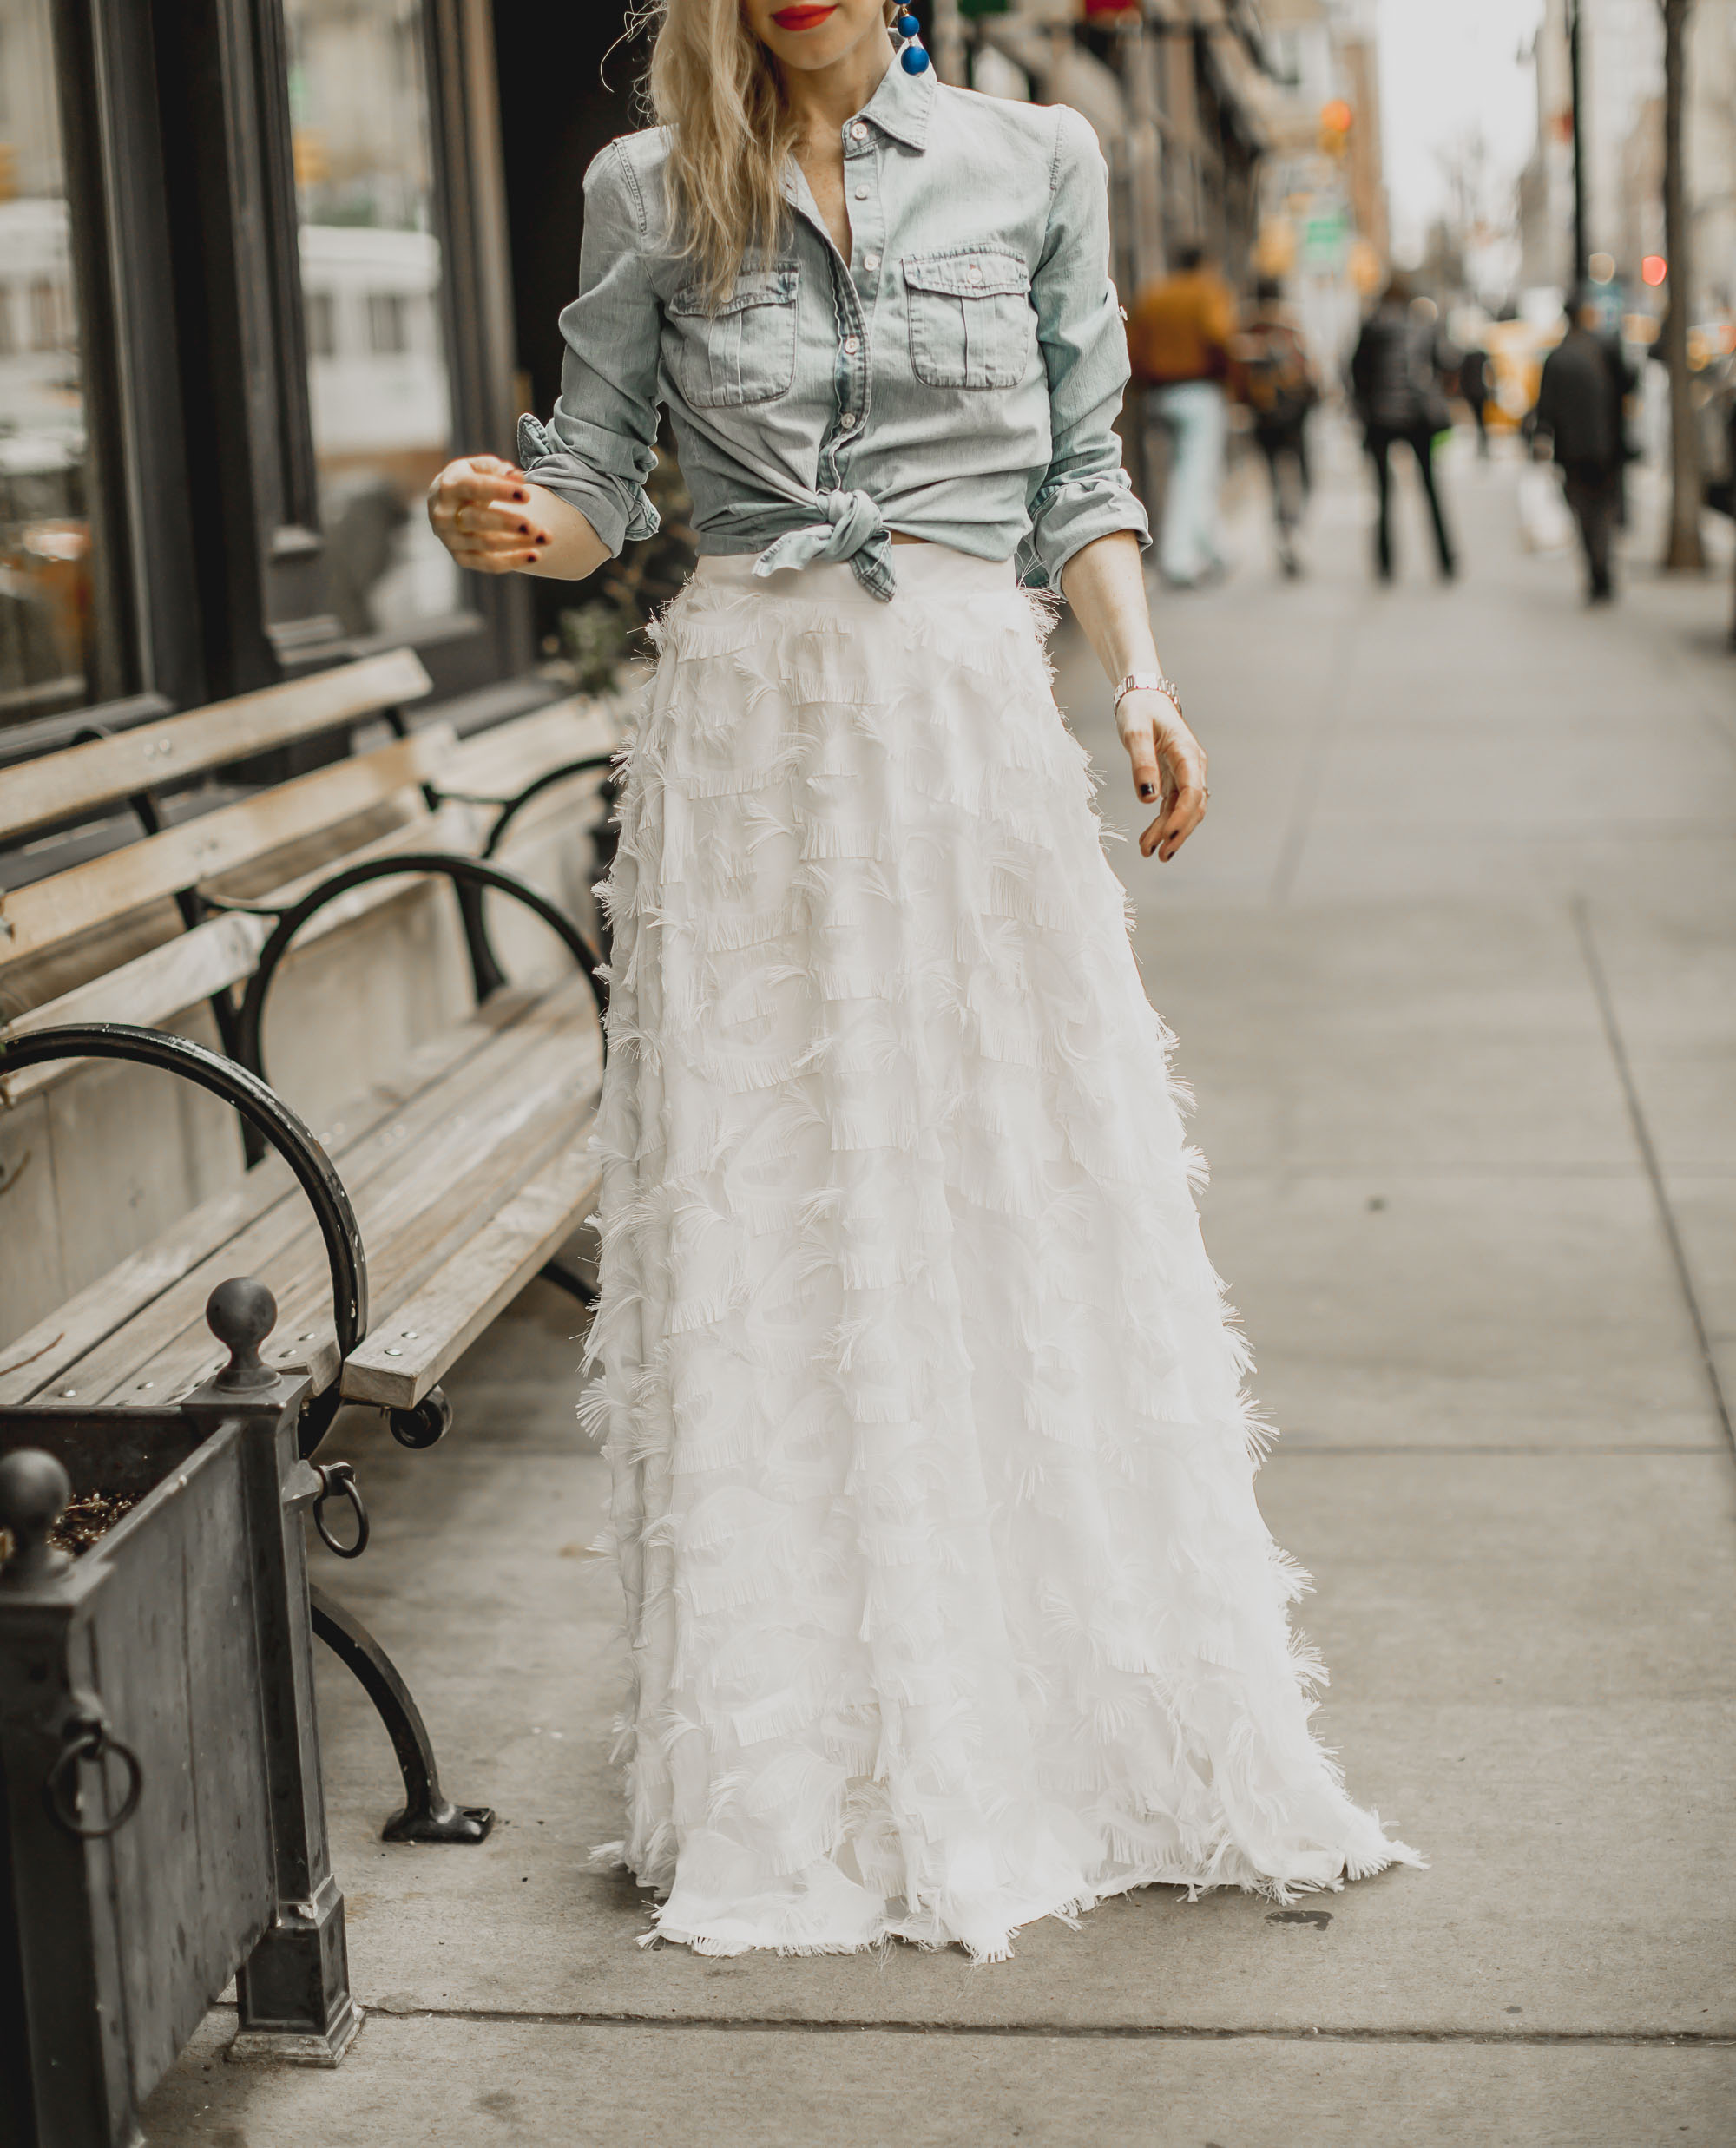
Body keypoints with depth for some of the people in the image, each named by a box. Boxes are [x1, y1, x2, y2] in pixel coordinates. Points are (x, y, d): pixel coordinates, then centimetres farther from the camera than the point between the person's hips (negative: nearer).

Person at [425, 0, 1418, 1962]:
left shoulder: (1034, 161, 8)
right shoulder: (650, 194, 7)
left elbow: (1080, 481, 10)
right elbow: (599, 478, 9)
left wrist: (1141, 682, -5)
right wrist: (516, 519, -13)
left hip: (971, 729, 0)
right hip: (746, 735, 0)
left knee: (1031, 1211, 0)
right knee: (763, 1231, 0)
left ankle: (1088, 1728, 15)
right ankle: (807, 1775, 11)